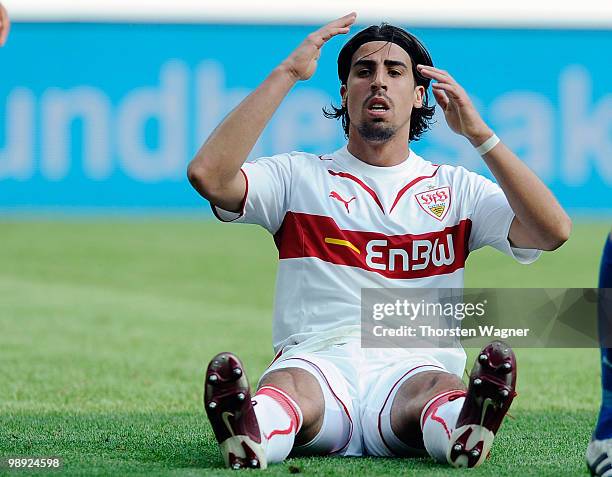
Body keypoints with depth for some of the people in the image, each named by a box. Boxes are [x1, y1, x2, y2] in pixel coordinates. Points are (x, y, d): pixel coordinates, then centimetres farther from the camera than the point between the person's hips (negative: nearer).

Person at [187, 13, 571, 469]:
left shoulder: (457, 188, 22)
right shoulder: (299, 175, 20)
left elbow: (553, 232, 6)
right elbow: (208, 175, 0)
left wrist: (479, 134, -1)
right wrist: (287, 74, 2)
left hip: (416, 364, 1)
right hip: (318, 360, -1)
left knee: (440, 389, -38)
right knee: (286, 386, -39)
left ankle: (465, 430, -71)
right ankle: (249, 433, -71)